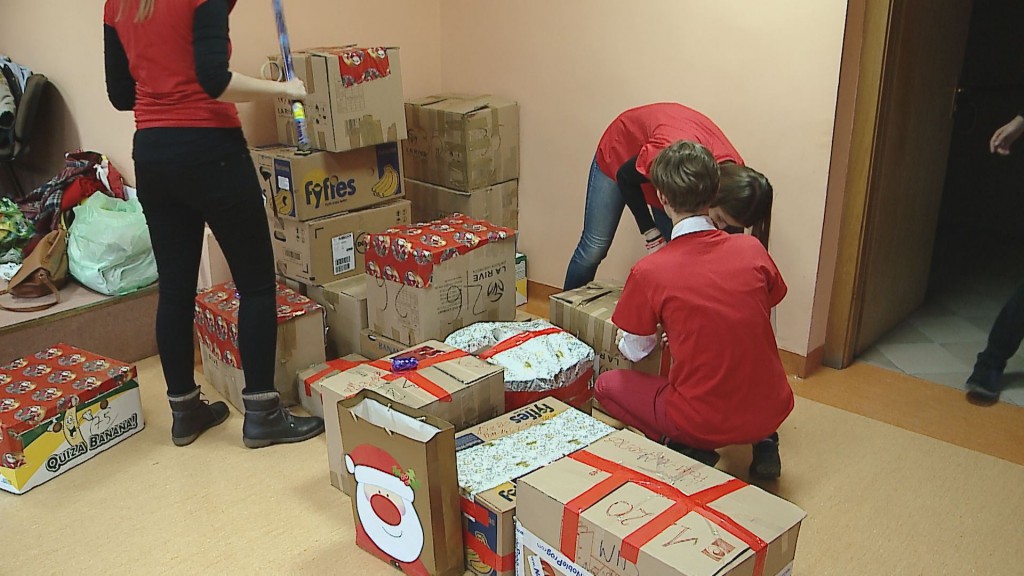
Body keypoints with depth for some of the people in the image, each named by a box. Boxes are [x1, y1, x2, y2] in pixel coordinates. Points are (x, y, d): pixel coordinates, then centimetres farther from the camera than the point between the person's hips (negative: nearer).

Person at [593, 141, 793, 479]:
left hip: (704, 423, -4)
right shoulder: (752, 249, -5)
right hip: (772, 411, 4)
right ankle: (763, 442, 19)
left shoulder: (648, 273, -15)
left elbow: (634, 352, 0)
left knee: (606, 386, 18)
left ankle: (689, 450, 3)